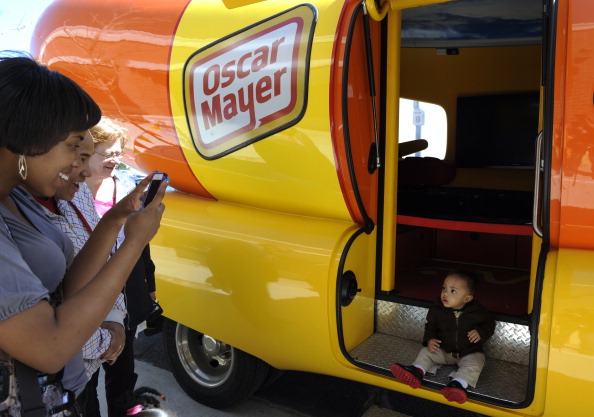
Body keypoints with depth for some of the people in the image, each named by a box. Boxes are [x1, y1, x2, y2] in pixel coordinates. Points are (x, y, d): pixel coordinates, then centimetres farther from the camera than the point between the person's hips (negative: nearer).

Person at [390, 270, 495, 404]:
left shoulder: (477, 312, -12)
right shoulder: (437, 310, -7)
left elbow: (489, 324, 1)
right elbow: (430, 326, 5)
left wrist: (480, 333, -20)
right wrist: (429, 340, -15)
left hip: (469, 353, -3)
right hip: (443, 351, 3)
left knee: (474, 363, -31)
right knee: (426, 351, -12)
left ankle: (459, 383, -47)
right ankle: (417, 371, -32)